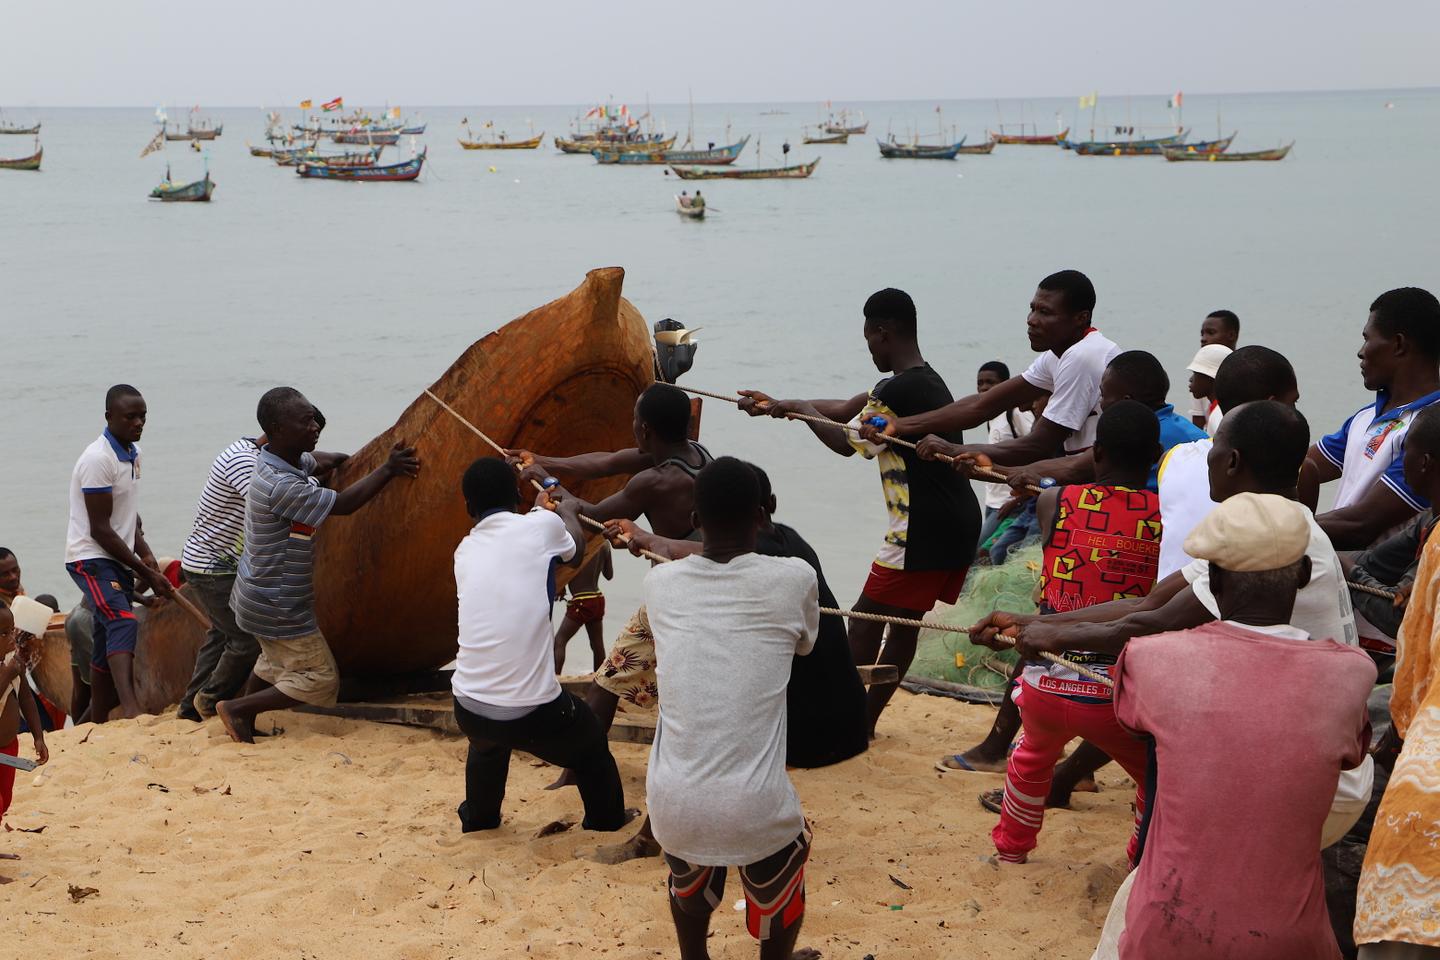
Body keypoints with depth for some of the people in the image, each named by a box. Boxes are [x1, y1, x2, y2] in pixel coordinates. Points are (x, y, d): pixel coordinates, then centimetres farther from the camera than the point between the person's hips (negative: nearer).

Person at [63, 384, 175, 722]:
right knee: (123, 624, -29)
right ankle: (131, 709, -44)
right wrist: (146, 573, -17)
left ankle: (98, 723, 21)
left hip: (117, 559, 9)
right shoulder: (99, 460, -19)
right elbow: (99, 529, -20)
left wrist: (145, 553, 5)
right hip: (91, 559, -9)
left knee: (107, 647, 12)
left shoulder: (132, 452, 10)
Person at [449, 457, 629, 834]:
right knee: (590, 746, 27)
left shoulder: (465, 551, 9)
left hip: (468, 710, 4)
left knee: (488, 742, 39)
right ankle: (608, 823, 39)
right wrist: (569, 513, 39)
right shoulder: (542, 525, -3)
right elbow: (575, 553, 19)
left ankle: (478, 819, 54)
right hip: (531, 711, -4)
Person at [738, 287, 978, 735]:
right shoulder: (929, 381, 15)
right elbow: (844, 409, 21)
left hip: (922, 532, -9)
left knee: (866, 619, 1)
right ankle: (865, 718, 23)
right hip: (959, 525, 9)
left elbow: (848, 443, -6)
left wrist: (799, 410, 9)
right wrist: (776, 404, 23)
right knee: (905, 620, 15)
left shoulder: (897, 391, -17)